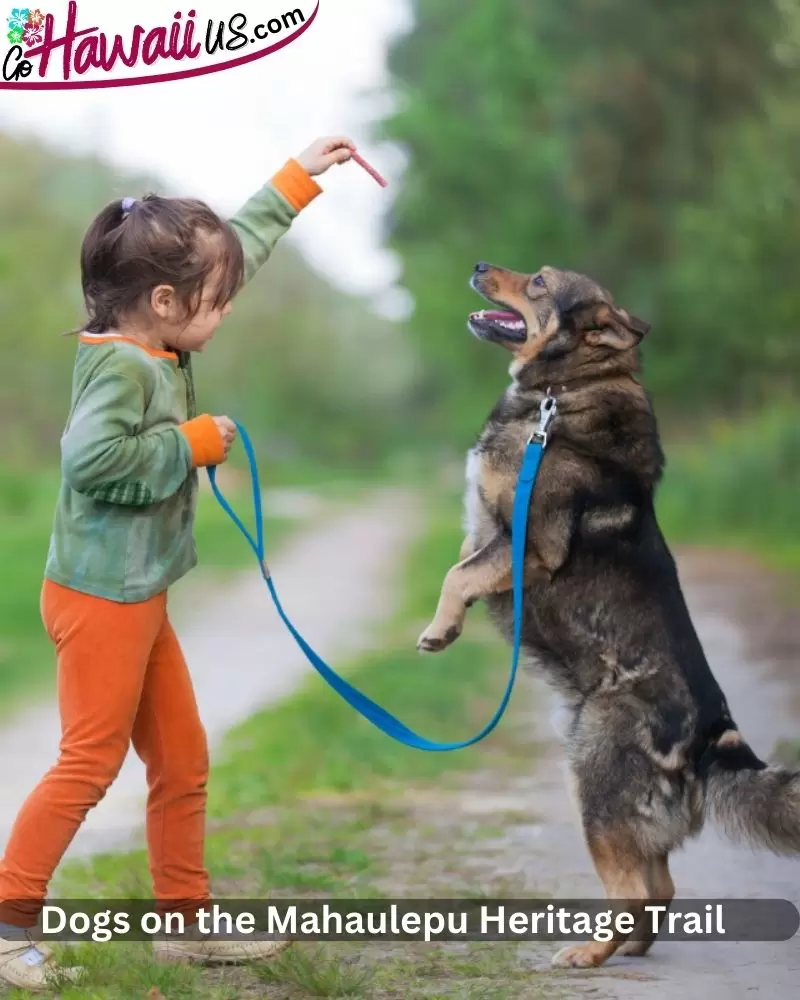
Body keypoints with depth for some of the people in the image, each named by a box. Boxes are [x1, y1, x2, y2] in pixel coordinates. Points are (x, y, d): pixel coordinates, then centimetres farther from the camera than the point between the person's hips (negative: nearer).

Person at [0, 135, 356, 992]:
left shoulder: (163, 349, 5)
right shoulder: (119, 368, -21)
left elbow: (238, 246, 17)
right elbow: (92, 456, -37)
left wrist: (299, 178, 20)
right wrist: (194, 442, -24)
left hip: (140, 597, 10)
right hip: (99, 598, -10)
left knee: (182, 761, 15)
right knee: (89, 764, -4)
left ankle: (184, 920, 25)